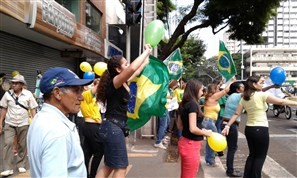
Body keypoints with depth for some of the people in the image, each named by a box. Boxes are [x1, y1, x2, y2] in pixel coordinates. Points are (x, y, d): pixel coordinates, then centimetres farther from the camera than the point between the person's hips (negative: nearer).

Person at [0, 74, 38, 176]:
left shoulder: (28, 94, -5)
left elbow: (32, 109, -2)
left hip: (23, 124, -1)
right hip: (9, 123, 1)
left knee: (22, 145, 7)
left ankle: (21, 165, 23)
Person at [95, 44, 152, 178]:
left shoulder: (123, 82, 9)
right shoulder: (115, 81, -14)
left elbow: (136, 71, 29)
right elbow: (133, 68, -32)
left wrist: (147, 59, 34)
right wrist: (146, 52, -20)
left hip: (114, 127, 9)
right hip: (113, 127, -9)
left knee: (109, 166, 18)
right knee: (120, 167, 0)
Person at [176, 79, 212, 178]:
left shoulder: (184, 104, 7)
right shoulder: (192, 104, -18)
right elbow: (193, 129, -25)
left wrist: (201, 130, 15)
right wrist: (205, 133, -7)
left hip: (185, 142, 9)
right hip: (191, 145, -9)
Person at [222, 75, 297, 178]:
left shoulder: (244, 98, 6)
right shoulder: (261, 95, -12)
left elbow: (236, 114, 2)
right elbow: (281, 102, -13)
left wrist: (227, 126, 4)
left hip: (249, 129, 7)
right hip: (261, 130, -7)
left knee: (252, 155, 19)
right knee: (260, 157, 7)